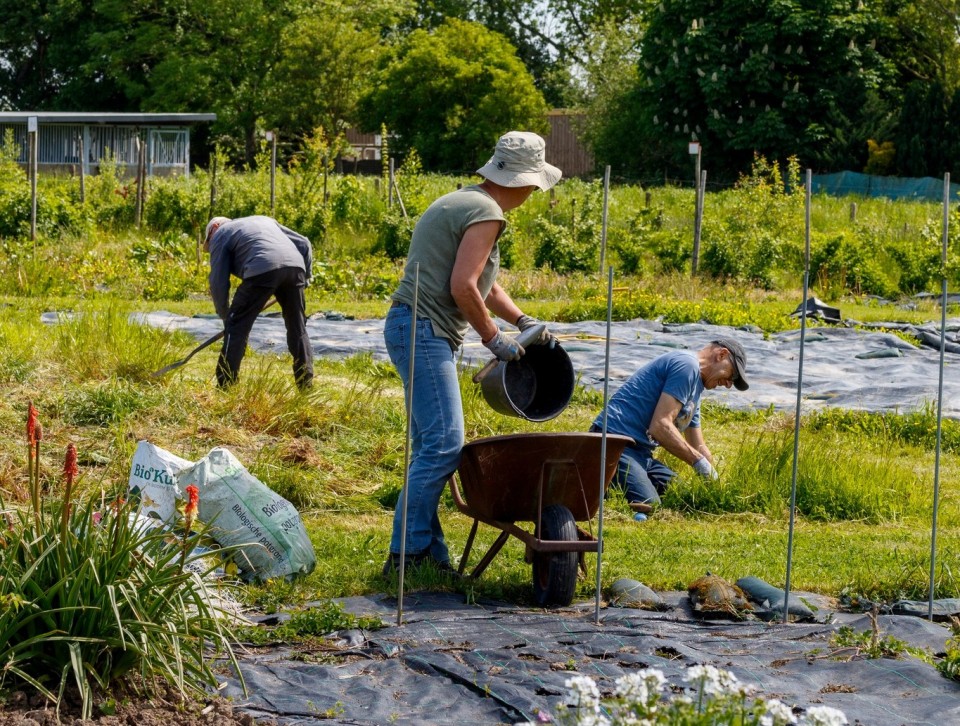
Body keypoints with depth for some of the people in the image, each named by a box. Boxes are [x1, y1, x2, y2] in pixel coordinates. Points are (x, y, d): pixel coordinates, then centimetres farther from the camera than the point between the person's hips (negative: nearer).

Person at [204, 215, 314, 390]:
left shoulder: (219, 234, 23)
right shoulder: (264, 220, 39)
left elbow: (218, 282, 15)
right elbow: (304, 244, 30)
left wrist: (224, 314, 24)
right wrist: (305, 275, 32)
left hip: (262, 270, -5)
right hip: (295, 265, 5)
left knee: (237, 325, 4)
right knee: (298, 328, 17)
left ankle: (225, 387, 2)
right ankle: (306, 385, 18)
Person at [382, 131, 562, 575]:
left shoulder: (462, 202, 21)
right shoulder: (486, 213, -11)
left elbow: (482, 283, 29)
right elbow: (462, 287, -19)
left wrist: (523, 322, 20)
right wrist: (495, 339, -7)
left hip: (422, 333, 11)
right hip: (424, 331, -11)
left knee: (431, 447, 10)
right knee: (444, 443, -14)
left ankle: (429, 550, 11)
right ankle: (406, 553, -15)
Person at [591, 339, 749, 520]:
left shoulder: (695, 389, 24)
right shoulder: (686, 365, -10)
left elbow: (698, 447, 30)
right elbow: (660, 426, -19)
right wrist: (700, 462, -15)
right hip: (616, 444, -11)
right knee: (648, 506, -27)